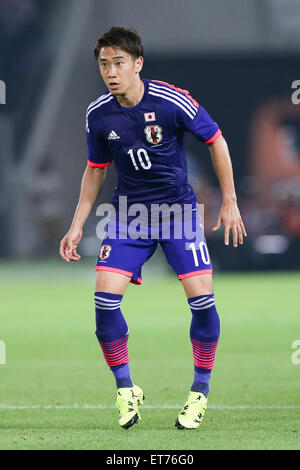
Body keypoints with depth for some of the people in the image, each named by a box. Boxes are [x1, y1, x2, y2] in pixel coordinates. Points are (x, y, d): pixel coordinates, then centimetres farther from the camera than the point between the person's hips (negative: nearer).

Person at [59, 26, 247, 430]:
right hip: (129, 213, 2)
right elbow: (96, 170, 11)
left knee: (201, 297, -13)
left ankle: (200, 392, 6)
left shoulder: (173, 101, -16)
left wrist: (230, 202, -2)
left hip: (178, 209, -2)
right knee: (105, 296, -13)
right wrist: (77, 226, 8)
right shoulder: (98, 115, -5)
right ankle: (126, 390, 5)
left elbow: (216, 141, -3)